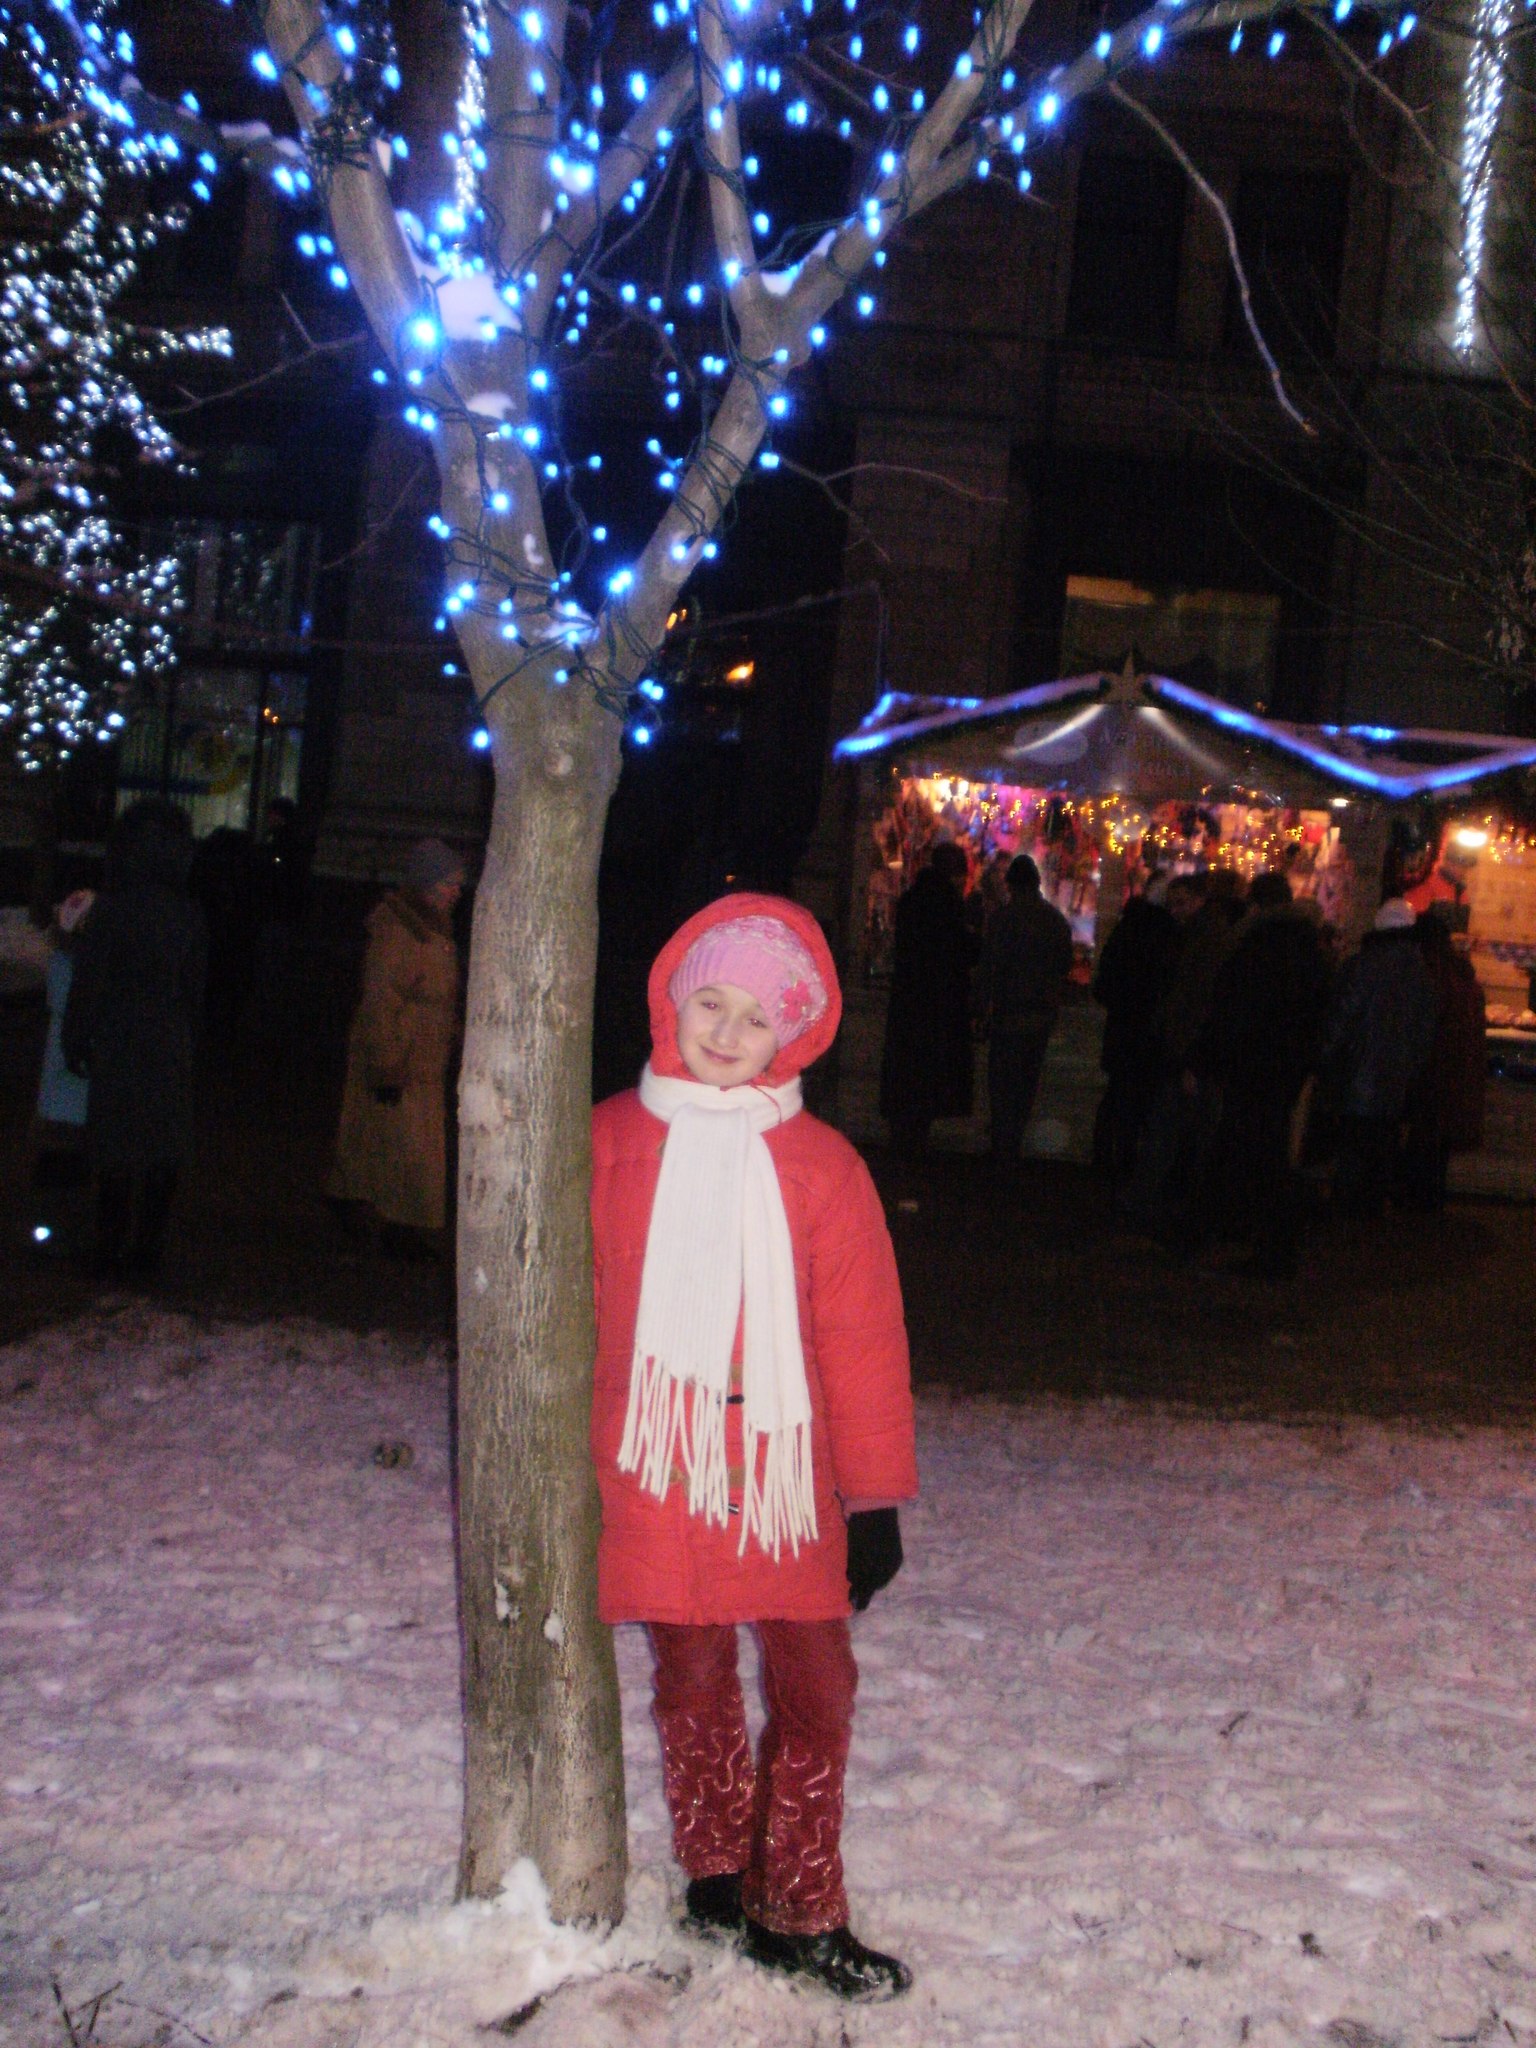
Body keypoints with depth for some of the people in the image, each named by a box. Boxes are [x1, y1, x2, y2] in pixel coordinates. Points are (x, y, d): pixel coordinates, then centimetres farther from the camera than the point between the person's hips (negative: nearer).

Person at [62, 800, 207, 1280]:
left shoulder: (110, 910, -13)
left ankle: (112, 1254, 9)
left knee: (116, 1156, 5)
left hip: (118, 1050, -3)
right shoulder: (189, 915, -1)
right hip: (172, 1051, 3)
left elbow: (87, 984, -9)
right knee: (163, 1155, 11)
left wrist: (75, 1043, 1)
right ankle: (147, 1253, 17)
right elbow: (196, 988, 7)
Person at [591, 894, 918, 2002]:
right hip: (653, 1473, 0)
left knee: (817, 1684, 1)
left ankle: (799, 1913, 17)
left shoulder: (820, 1164, -2)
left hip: (784, 1473, 0)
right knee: (695, 1683, 12)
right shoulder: (612, 1144, 0)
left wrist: (877, 1496, 2)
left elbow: (864, 1337, 1)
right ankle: (718, 1878, 31)